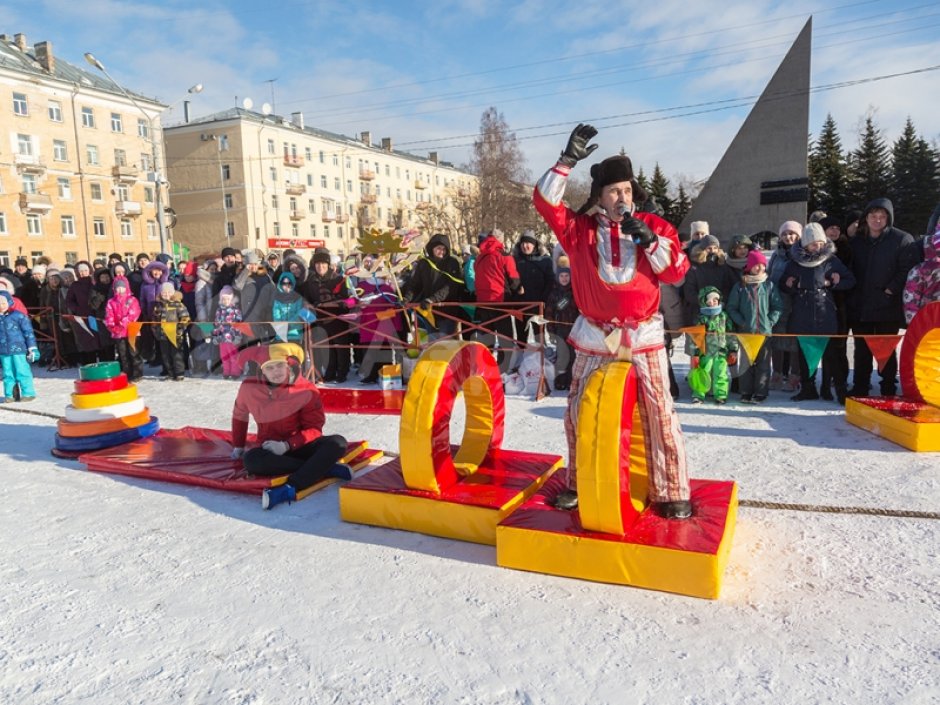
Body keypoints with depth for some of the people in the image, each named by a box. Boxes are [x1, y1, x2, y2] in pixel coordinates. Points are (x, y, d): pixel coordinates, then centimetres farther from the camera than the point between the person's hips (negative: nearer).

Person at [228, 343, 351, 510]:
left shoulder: (306, 390, -13)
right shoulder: (249, 388, -6)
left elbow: (314, 428, -9)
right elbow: (239, 415, 14)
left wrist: (287, 445, -23)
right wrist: (238, 446, 21)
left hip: (301, 445, -1)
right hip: (271, 449, 1)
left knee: (338, 443, -30)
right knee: (251, 460, -34)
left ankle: (289, 489, -42)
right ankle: (325, 468, -30)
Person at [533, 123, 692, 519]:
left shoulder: (653, 226, 3)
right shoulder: (580, 228, 2)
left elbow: (677, 272, -4)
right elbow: (545, 201, -8)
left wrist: (650, 240, -16)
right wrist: (568, 160, -14)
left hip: (643, 335, -1)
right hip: (594, 337, 1)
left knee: (659, 415, -1)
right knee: (579, 414, 7)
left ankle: (671, 492, 12)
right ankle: (579, 485, 25)